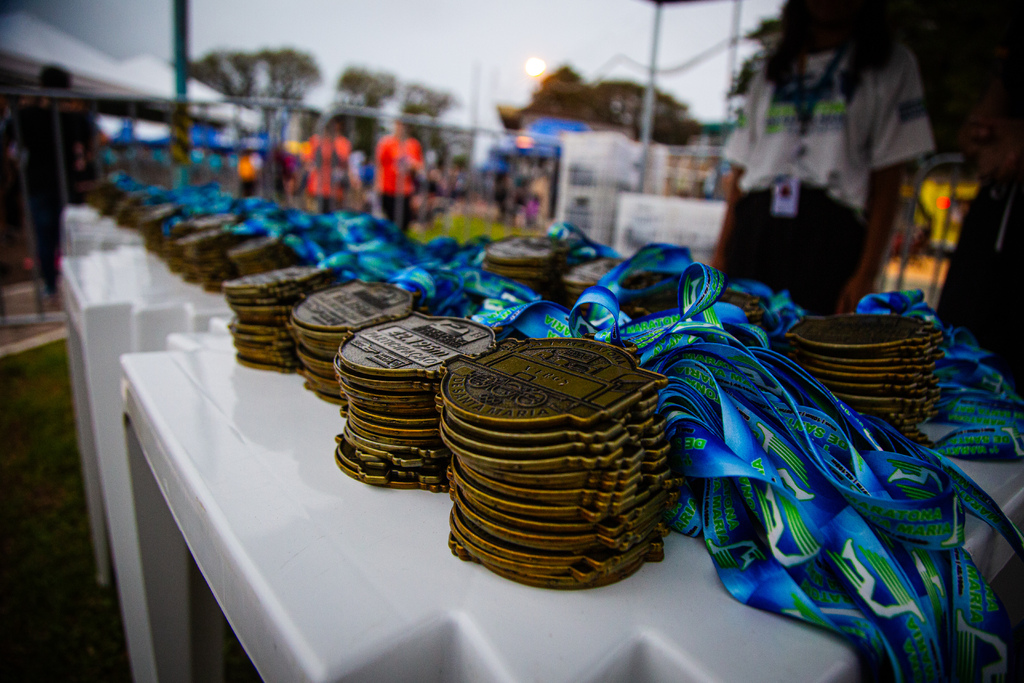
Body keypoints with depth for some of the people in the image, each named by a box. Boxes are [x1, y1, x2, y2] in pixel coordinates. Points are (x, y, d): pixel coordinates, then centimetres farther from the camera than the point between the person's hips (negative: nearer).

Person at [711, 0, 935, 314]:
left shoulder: (891, 64, 14)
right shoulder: (772, 70, 24)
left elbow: (887, 179, 3)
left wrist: (866, 274, -9)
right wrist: (720, 255, 6)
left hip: (830, 231, -2)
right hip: (755, 227, 3)